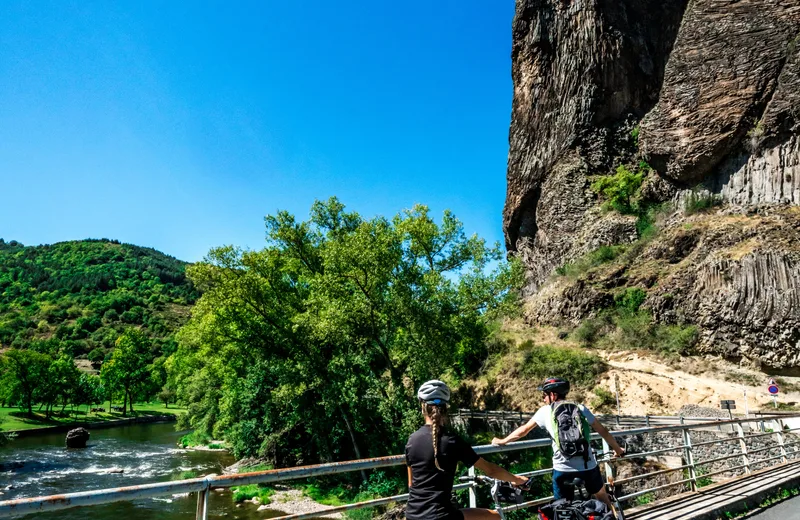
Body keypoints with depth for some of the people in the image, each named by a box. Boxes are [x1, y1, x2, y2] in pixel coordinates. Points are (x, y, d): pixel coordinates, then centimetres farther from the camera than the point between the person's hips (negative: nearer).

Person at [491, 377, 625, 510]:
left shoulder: (545, 411, 2)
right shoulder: (581, 409, 6)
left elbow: (523, 430, 8)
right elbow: (603, 431, 10)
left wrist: (502, 441, 21)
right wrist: (617, 449, 27)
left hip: (563, 469, -2)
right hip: (588, 466, 2)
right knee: (603, 498, 28)